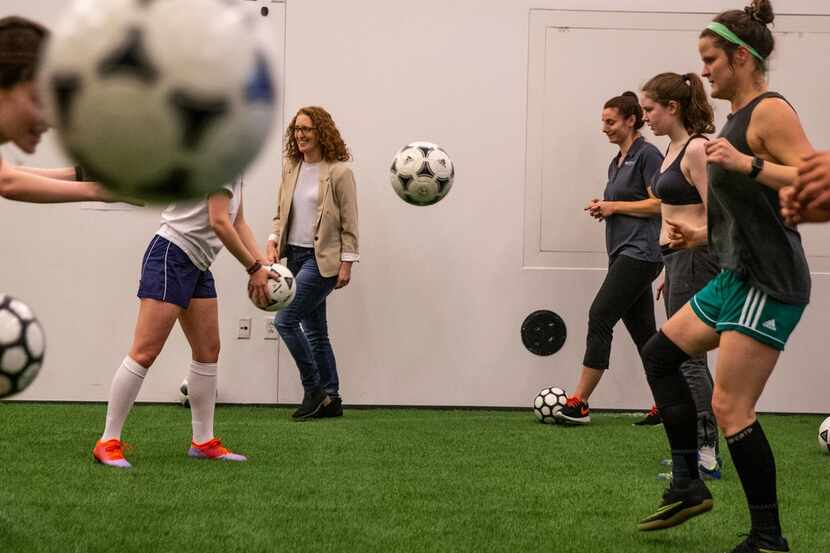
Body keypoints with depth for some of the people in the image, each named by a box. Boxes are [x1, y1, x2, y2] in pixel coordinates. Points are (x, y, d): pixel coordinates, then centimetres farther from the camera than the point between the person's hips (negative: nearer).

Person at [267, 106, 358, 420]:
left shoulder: (338, 172, -9)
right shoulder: (291, 169, 8)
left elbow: (349, 223, -9)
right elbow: (281, 214, 15)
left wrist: (346, 264, -11)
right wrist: (273, 242, -1)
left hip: (323, 259, -7)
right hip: (295, 255, 7)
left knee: (285, 320, -15)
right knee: (315, 330, 11)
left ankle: (314, 390, -3)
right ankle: (330, 400, 19)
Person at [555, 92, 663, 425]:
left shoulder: (647, 155, -7)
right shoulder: (616, 163, 20)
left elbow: (659, 204, -15)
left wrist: (614, 206, -12)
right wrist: (602, 208, 7)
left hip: (640, 252, -9)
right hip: (622, 253, 9)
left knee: (599, 317, -13)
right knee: (642, 331, 7)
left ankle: (579, 403, -12)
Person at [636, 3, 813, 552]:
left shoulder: (769, 111, -13)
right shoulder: (740, 116, 15)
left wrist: (745, 163, -30)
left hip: (769, 283, -10)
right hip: (737, 277, 10)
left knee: (731, 408, -9)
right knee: (660, 354, 16)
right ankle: (688, 486, 20)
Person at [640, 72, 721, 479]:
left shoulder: (696, 149, -14)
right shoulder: (675, 148, 14)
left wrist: (689, 238, -36)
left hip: (695, 259, -10)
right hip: (678, 261, 10)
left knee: (688, 358, -8)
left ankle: (707, 456, -6)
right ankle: (699, 450, 18)